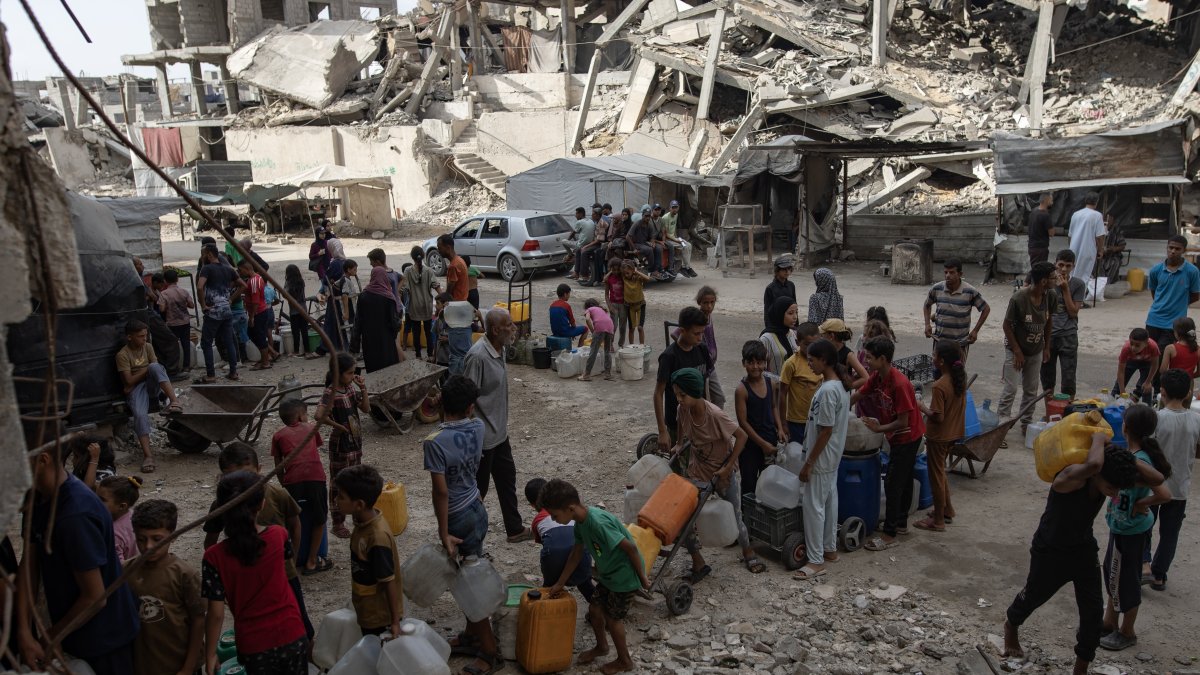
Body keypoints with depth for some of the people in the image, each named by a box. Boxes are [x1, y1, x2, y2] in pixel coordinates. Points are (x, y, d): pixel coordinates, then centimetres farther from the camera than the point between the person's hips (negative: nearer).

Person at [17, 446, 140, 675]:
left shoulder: (75, 516, -31)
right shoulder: (40, 498, -2)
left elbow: (95, 598, -26)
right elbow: (28, 565, -3)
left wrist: (50, 638, -11)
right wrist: (24, 632, -13)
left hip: (104, 637, -8)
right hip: (77, 630, 8)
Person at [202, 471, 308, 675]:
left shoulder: (215, 557, -16)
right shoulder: (278, 536, -9)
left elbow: (216, 613, -14)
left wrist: (210, 655, -1)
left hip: (253, 647, -1)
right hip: (292, 637, 2)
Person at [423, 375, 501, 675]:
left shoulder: (435, 442, -25)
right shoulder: (478, 427, -7)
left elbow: (441, 492, -24)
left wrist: (444, 533, -16)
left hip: (459, 518, -7)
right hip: (477, 510, 7)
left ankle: (490, 649, 16)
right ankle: (471, 636, 37)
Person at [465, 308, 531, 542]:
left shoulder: (499, 349, 3)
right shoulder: (478, 356, -26)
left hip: (499, 432, 9)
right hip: (483, 436, -9)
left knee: (507, 478, 19)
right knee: (478, 487, 5)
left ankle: (515, 529, 34)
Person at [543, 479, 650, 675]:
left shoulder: (598, 523, -35)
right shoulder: (580, 521, -6)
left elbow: (630, 548, -29)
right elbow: (577, 554, 8)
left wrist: (642, 578, -17)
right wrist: (560, 583, 13)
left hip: (625, 575, -8)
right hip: (608, 573, 8)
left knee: (612, 617, 6)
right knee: (595, 609, 17)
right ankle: (601, 646, 43)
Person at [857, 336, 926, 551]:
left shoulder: (899, 384, -31)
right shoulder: (877, 377, -5)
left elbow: (903, 422, -27)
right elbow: (857, 395, 5)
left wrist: (879, 428, -17)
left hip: (907, 437, -9)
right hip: (898, 436, 9)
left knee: (893, 484, -5)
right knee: (904, 479, 20)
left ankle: (889, 535, 2)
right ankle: (901, 523, 35)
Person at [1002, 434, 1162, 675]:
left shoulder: (1109, 479, -17)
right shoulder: (1070, 479, -38)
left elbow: (1157, 479, -21)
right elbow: (1092, 465, -61)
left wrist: (1121, 455, -30)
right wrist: (1098, 439, -41)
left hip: (1084, 549, 5)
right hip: (1050, 551, -5)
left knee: (1093, 611, 3)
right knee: (1033, 596, 19)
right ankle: (1011, 625, 53)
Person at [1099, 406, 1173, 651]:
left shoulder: (1138, 462, -28)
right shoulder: (1135, 454, -2)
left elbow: (1165, 494, -32)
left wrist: (1141, 504, -20)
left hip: (1129, 529, -9)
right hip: (1123, 526, 9)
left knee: (1124, 579, 8)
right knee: (1113, 573, 21)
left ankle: (1126, 633, 25)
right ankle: (1110, 623, 37)